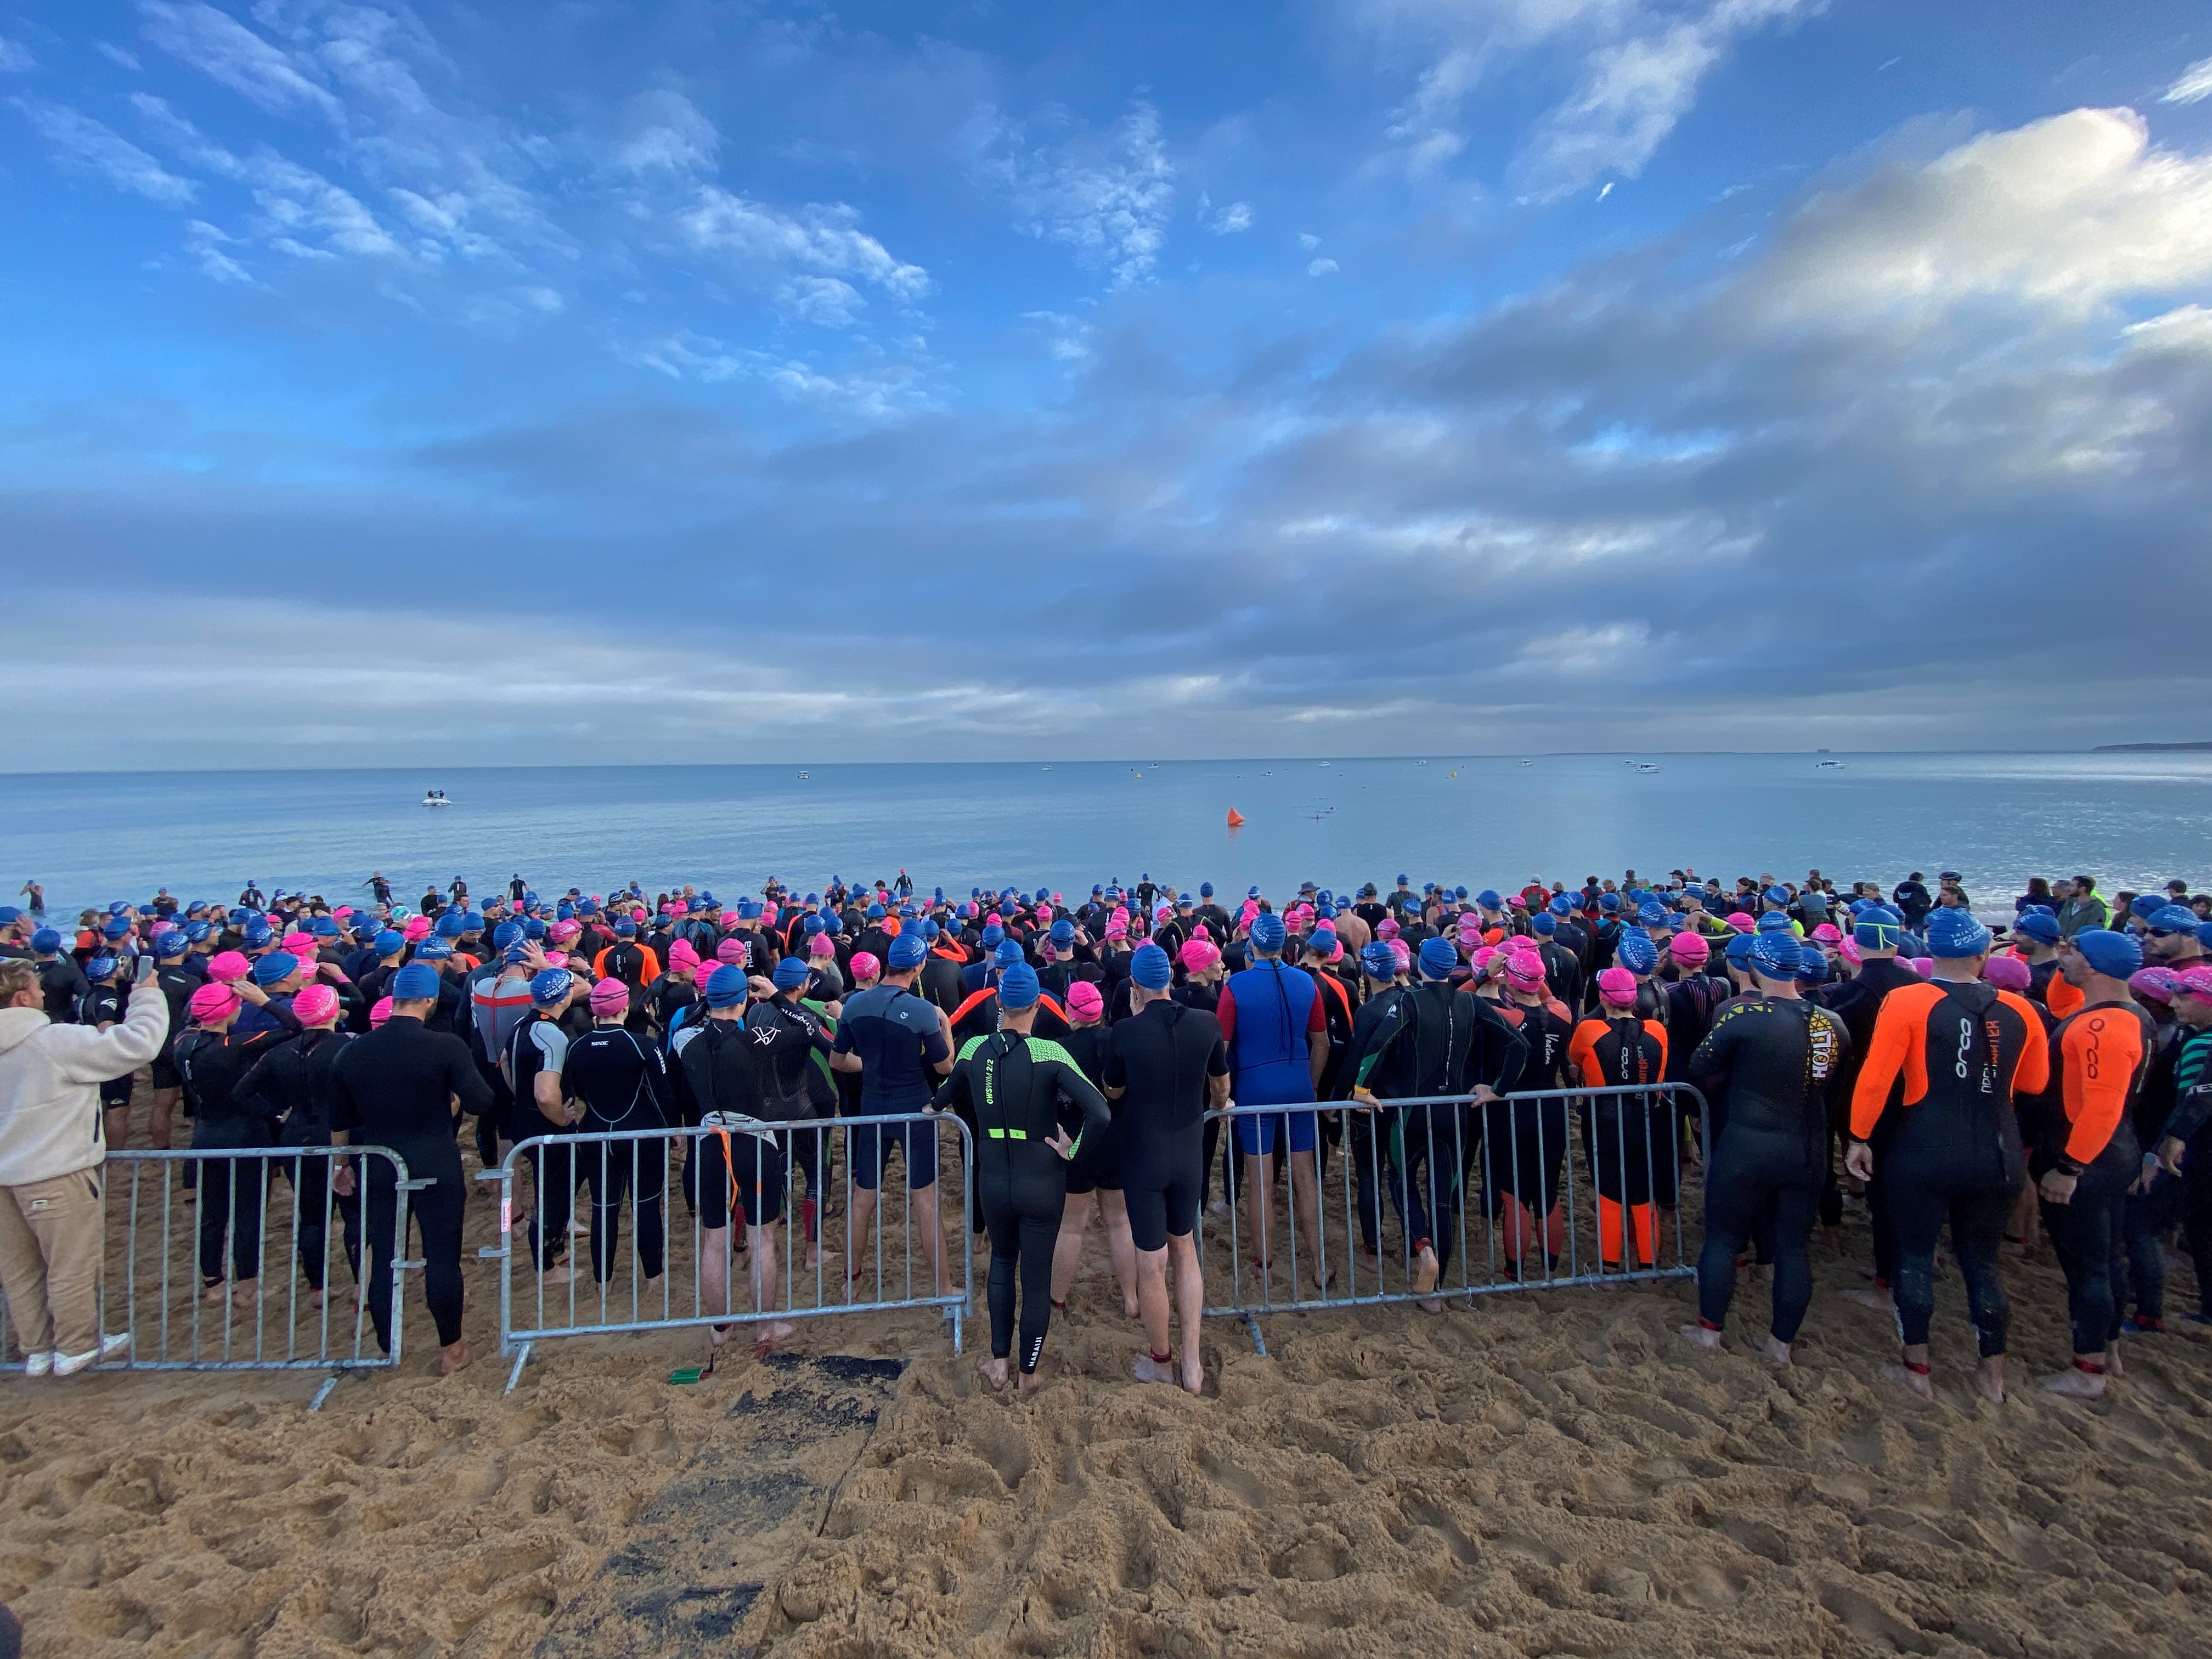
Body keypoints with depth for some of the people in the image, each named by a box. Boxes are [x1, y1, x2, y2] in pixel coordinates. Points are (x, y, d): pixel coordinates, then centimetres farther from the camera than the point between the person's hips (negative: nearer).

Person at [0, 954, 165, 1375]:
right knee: (72, 1266, 7)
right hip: (56, 1175, -8)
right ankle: (76, 1348, 18)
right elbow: (137, 1044, -22)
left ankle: (36, 1350, 28)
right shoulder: (56, 1041, -20)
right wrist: (148, 995, -10)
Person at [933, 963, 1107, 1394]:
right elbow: (1100, 1114, -27)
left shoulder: (974, 1049, -8)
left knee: (1002, 1261, 28)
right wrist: (1072, 1149, -13)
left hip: (993, 1179, 3)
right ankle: (1028, 1373, 29)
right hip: (1042, 1182, -3)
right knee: (1037, 1276, 14)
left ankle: (999, 1361, 34)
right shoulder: (1050, 1053, -19)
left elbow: (947, 1100, 9)